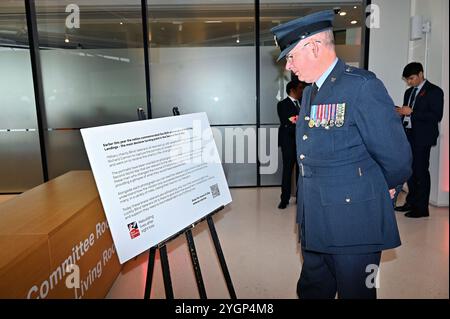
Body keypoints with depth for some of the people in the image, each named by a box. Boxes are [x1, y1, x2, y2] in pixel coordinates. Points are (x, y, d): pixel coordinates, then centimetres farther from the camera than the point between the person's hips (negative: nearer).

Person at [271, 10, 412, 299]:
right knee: (311, 291, 20)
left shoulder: (362, 85, -15)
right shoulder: (310, 92, 12)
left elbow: (397, 158, -16)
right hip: (314, 226, 8)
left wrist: (384, 189, 1)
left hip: (354, 225, -8)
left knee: (355, 292, 11)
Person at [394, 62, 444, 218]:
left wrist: (412, 112, -18)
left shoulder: (434, 91, -4)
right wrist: (401, 113, 0)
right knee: (410, 170, 9)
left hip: (422, 137, -7)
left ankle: (422, 208, 3)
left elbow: (437, 116, -14)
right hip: (408, 135, 7)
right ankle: (411, 202, 19)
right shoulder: (409, 92, 18)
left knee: (421, 171, -4)